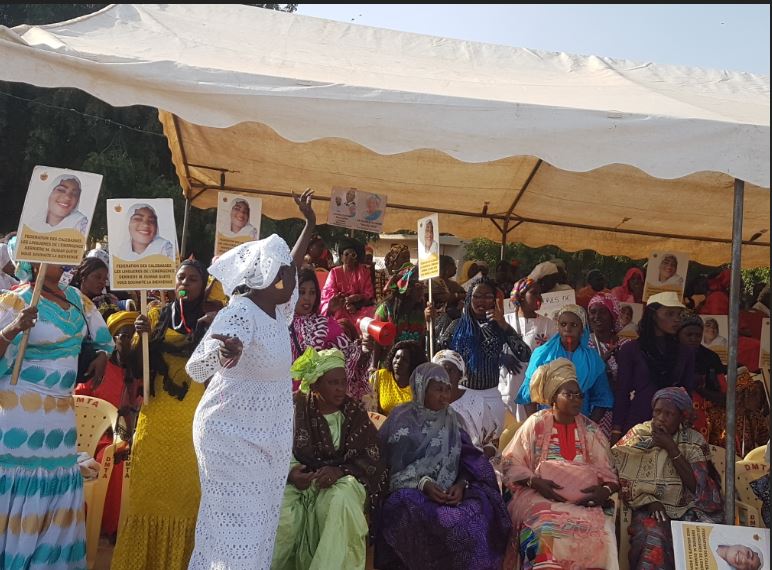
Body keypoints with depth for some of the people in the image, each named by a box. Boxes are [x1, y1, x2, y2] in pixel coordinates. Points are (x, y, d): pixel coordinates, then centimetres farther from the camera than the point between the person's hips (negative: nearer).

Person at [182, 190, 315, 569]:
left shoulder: (275, 308, 3)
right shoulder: (241, 313, -21)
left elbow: (290, 270, 25)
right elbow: (196, 367, -32)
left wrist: (310, 224, 26)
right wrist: (223, 352, -54)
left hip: (264, 435, 9)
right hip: (232, 435, -8)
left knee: (258, 521, 13)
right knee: (236, 523, -4)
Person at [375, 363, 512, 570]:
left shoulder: (451, 420, 11)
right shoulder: (401, 419, -2)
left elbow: (469, 461, 8)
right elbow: (391, 465, -6)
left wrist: (461, 484, -12)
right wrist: (423, 484, -18)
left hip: (449, 492, 4)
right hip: (411, 490, -3)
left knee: (477, 510, -24)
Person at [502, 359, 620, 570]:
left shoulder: (590, 430, 13)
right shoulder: (536, 424, 5)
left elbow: (608, 472, 10)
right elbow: (511, 463, 2)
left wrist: (606, 490, -12)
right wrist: (535, 482, -14)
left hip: (584, 500, 2)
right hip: (540, 496, -2)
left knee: (598, 531, -28)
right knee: (547, 529, -33)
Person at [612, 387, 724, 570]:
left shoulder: (694, 441, 3)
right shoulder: (637, 435, 0)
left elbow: (697, 486, -7)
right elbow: (620, 477, -4)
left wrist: (672, 449, -13)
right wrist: (648, 500, -18)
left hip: (687, 508, 2)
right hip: (648, 507, -2)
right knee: (653, 538, -32)